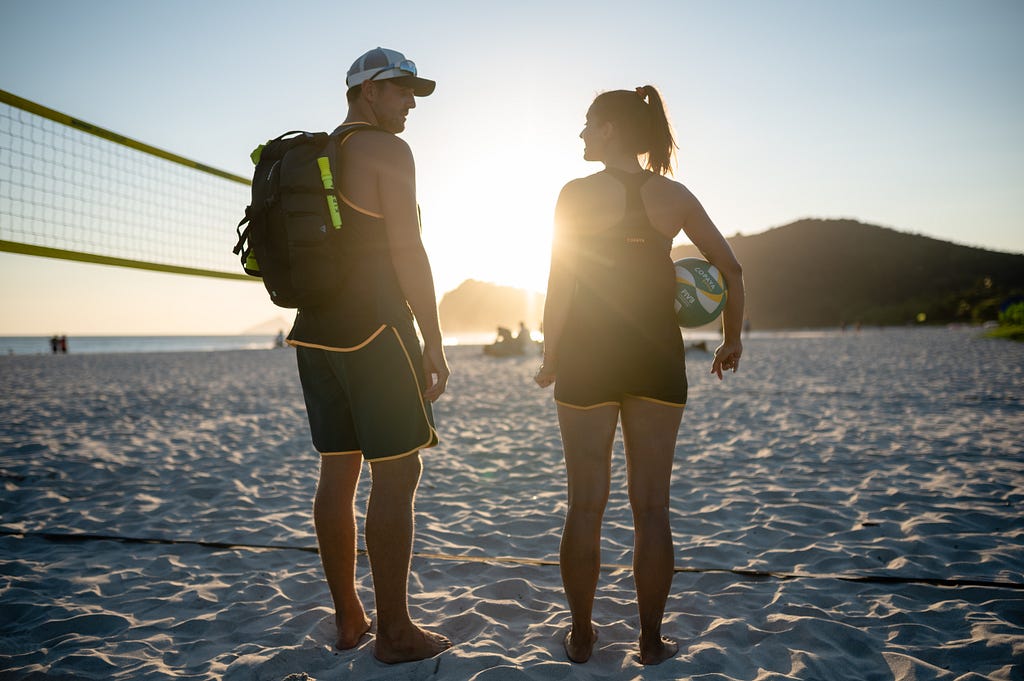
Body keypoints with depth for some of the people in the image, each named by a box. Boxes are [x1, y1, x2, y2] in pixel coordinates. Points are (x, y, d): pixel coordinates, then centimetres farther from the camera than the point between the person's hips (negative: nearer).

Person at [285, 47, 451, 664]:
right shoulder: (387, 150, -5)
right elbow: (407, 250, -13)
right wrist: (434, 345, -11)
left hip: (316, 330, 9)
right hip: (375, 329, -9)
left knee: (338, 473, 11)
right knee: (397, 475, -3)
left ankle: (348, 618, 22)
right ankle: (395, 632, 5)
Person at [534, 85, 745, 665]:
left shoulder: (578, 193, -4)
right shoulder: (674, 195, 5)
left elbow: (561, 285, -7)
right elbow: (730, 267, 8)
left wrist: (550, 358, 2)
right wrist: (733, 339, 19)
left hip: (587, 358, -2)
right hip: (658, 358, 2)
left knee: (587, 505, 8)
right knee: (652, 506, 9)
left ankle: (582, 636, 19)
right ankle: (652, 639, 17)